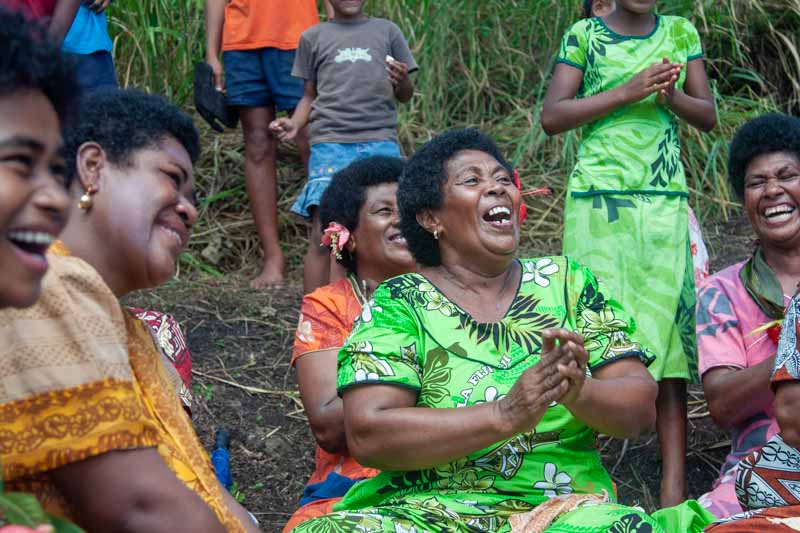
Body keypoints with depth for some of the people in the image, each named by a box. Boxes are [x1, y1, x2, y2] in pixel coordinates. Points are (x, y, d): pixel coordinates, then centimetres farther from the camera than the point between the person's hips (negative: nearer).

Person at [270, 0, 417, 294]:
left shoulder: (387, 31, 15)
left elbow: (405, 96, 15)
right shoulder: (313, 37, 14)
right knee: (322, 234, -9)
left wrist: (402, 81, -7)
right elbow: (309, 95, 18)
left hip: (380, 141, 1)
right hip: (330, 142, -1)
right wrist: (294, 124, -1)